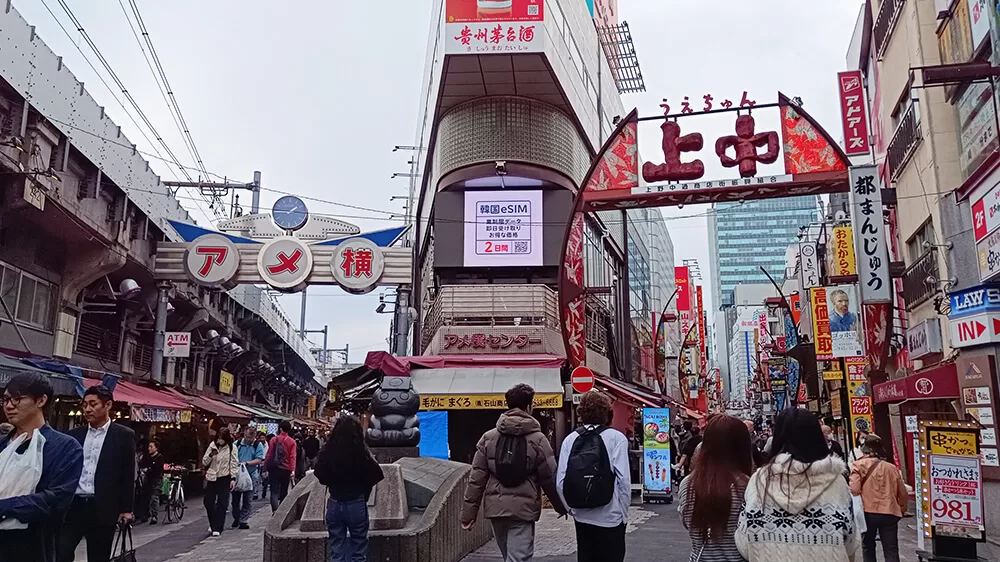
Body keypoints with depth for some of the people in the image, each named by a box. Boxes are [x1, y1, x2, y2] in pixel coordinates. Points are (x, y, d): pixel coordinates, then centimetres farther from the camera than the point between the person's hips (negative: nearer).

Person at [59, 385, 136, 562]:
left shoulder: (124, 435, -1)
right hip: (72, 507, 3)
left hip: (103, 510, -3)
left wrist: (126, 509, -3)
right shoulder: (74, 435, 9)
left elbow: (128, 475, -1)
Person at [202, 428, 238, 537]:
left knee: (222, 504, -3)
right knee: (208, 502, 5)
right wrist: (211, 455, -13)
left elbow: (234, 464, -3)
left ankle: (217, 528, 3)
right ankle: (213, 523, 28)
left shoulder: (232, 448, -4)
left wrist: (233, 478, -10)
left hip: (225, 479, -3)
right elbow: (204, 462, 7)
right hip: (212, 478, 3)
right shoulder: (212, 445, 4)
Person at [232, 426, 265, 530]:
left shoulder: (258, 446, -4)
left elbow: (259, 460, -11)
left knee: (247, 500, 3)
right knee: (235, 498, 10)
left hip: (250, 475, -2)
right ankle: (236, 518, 29)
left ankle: (243, 521, 10)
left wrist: (246, 463, -21)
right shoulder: (237, 444, 0)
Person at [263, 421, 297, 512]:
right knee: (284, 492, 16)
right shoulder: (292, 442, 0)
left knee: (274, 492, -4)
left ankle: (275, 510, -25)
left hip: (274, 469, -1)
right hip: (286, 470, 1)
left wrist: (265, 468, 2)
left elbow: (269, 455, -2)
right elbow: (292, 457, -8)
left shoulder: (274, 439, -1)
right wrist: (293, 470, -12)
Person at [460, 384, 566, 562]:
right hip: (523, 509, -4)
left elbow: (477, 479, 2)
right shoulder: (537, 439, -5)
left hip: (495, 508, 4)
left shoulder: (488, 437, 3)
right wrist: (561, 507, 13)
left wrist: (469, 512, 6)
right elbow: (550, 478, -2)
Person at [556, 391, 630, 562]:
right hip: (610, 517, -3)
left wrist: (572, 508, 10)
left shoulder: (570, 439, -1)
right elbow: (623, 480, -13)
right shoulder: (616, 438, -9)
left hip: (581, 516, 3)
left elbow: (560, 482, -4)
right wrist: (623, 513, -1)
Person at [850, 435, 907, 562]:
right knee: (891, 551, 4)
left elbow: (854, 490, -14)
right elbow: (903, 493, 11)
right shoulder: (891, 467, 6)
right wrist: (901, 509, 29)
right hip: (889, 513, 2)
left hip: (868, 512, -1)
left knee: (868, 547, 17)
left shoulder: (859, 466, -3)